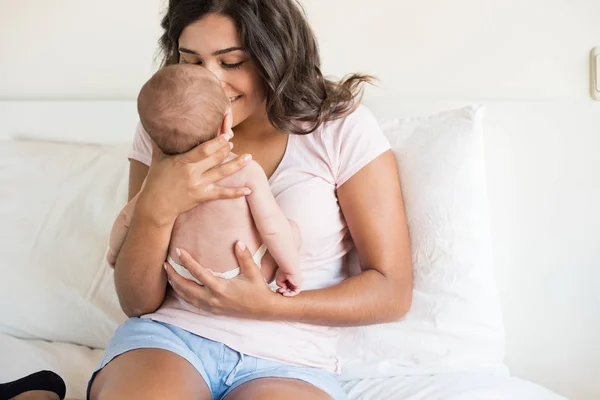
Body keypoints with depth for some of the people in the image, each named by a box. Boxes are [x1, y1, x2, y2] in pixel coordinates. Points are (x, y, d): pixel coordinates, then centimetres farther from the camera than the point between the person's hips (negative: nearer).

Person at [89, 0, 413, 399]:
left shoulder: (342, 128, -3)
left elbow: (393, 292, -3)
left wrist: (266, 304, -15)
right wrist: (155, 210, -17)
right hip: (169, 333, 2)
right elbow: (137, 303, 2)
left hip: (288, 364, -1)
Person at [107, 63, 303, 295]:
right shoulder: (246, 171, -23)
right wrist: (290, 268, -4)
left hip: (184, 280, 4)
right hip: (245, 279, -4)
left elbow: (126, 219, 2)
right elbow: (273, 226, -20)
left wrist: (115, 252, 21)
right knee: (292, 228, 13)